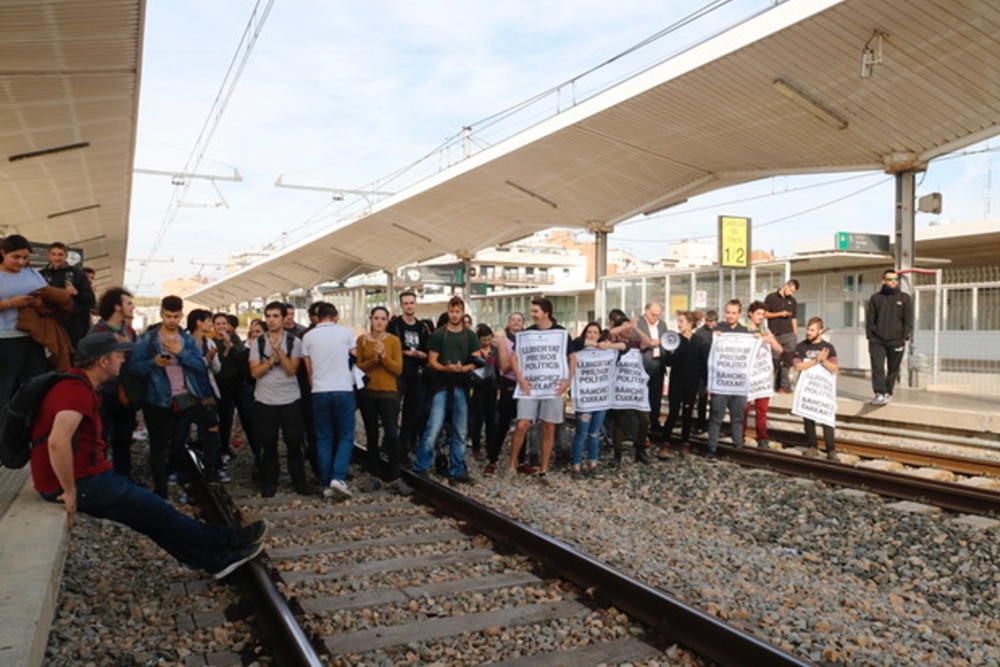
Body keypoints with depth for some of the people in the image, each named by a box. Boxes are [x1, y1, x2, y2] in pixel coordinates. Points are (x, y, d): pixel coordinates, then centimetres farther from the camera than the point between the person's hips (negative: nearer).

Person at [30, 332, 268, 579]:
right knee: (155, 511, 0)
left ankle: (217, 559, 16)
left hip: (86, 476, 10)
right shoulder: (77, 390, -22)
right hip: (81, 484, -10)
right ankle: (231, 542, 12)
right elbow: (58, 442, -35)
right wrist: (70, 491, -25)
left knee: (150, 513, 11)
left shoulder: (76, 384, 11)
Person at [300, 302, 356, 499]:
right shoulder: (345, 332, 0)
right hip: (343, 390, -2)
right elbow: (354, 357, 11)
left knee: (324, 439, 9)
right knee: (345, 437, 6)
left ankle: (326, 484, 9)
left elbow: (309, 369, 7)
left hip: (320, 392, 2)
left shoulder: (308, 337, 4)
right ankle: (338, 477, -11)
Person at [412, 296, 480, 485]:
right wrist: (446, 368, -19)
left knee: (460, 433, 7)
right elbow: (432, 361, 0)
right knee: (433, 430, -10)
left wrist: (463, 368, -16)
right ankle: (420, 469, 1)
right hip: (441, 387, -2)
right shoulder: (438, 335, 4)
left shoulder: (470, 336, 9)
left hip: (461, 387, 2)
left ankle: (456, 471, 17)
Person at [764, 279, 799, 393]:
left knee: (787, 361, -4)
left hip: (789, 334, 3)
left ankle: (784, 385, 0)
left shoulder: (793, 301, 13)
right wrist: (780, 314, -12)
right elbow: (765, 314, 0)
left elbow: (794, 318, 15)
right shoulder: (771, 297, 2)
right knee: (775, 362, 2)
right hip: (775, 335, -3)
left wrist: (796, 335, 10)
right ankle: (775, 385, 12)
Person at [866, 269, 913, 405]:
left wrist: (905, 337, -5)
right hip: (877, 341, 0)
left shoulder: (904, 298, 7)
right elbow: (869, 320, 7)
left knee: (893, 369, 6)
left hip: (896, 341, 0)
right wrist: (870, 337, 0)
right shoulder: (875, 298, 8)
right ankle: (879, 393, -14)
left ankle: (888, 392, 17)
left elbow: (908, 320, 4)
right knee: (877, 367, -11)